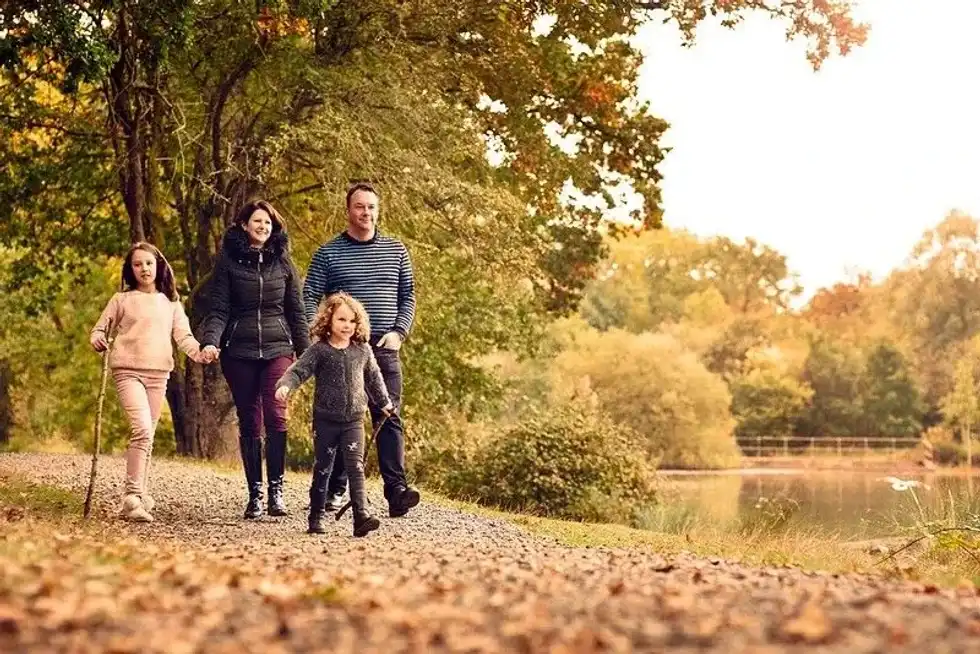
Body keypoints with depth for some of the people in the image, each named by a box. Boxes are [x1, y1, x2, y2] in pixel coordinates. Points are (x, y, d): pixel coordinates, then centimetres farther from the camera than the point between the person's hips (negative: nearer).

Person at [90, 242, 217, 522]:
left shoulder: (171, 303, 14)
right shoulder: (121, 300, 7)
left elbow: (183, 336, 5)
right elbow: (100, 329, 8)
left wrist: (199, 353, -15)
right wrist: (97, 339, -16)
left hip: (159, 373, 4)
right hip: (128, 371, -4)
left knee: (147, 436, 9)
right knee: (143, 429, -21)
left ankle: (140, 496, 18)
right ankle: (133, 497, -21)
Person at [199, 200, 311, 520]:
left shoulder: (283, 262, 9)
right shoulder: (229, 262, 4)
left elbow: (296, 312, 12)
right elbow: (219, 310, 1)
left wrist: (305, 352, 8)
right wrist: (211, 342, -16)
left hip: (277, 349, 0)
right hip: (239, 352, 0)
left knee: (276, 416, -16)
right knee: (249, 423, 3)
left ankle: (276, 490, -10)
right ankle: (254, 494, 10)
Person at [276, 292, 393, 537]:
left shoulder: (363, 351, 5)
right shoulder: (319, 350, -4)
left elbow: (373, 378, 19)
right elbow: (297, 371, -12)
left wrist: (384, 403, 30)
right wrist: (285, 386, -32)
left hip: (354, 420, 1)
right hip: (326, 420, -1)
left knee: (355, 466, -11)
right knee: (322, 470, 8)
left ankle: (361, 516, -19)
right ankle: (315, 517, 21)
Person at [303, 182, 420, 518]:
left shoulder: (396, 250, 11)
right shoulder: (328, 253, 4)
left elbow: (408, 296, 13)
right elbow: (309, 299, 2)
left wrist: (399, 331, -2)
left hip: (384, 349, 1)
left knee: (389, 418, -6)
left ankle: (396, 491, -11)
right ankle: (336, 490, 13)